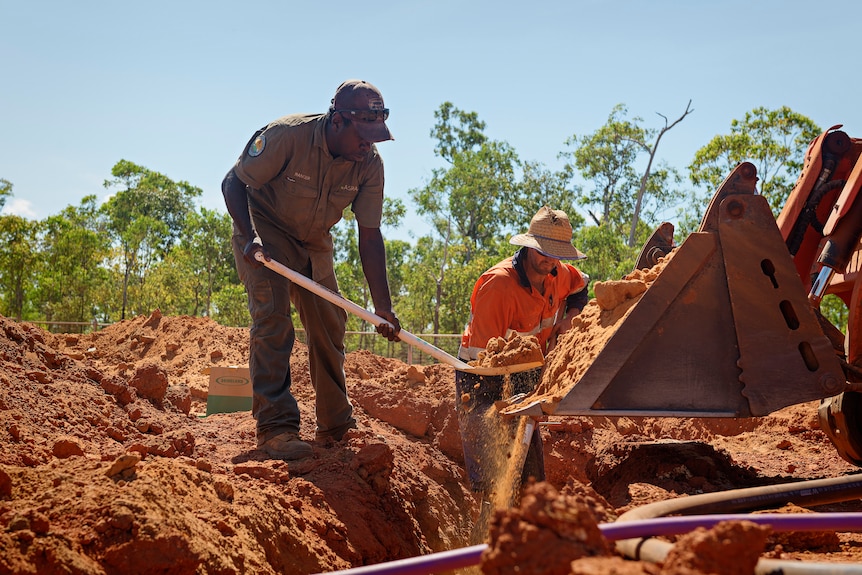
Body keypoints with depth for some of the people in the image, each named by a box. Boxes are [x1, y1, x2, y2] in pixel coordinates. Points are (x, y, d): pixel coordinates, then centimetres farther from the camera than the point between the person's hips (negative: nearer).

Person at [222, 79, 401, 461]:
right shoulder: (287, 135, -30)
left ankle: (336, 426, 16)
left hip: (314, 242, 5)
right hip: (264, 230, -5)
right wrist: (249, 237, -34)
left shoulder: (370, 164, -18)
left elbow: (370, 236, -15)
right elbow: (233, 182, -19)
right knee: (272, 316, -20)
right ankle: (274, 427, -18)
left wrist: (382, 307, -21)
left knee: (330, 323, 3)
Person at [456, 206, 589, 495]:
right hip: (482, 377, -7)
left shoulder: (559, 274, -4)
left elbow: (581, 287, 23)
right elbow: (482, 353, -29)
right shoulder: (497, 283, -27)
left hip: (523, 376, 7)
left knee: (531, 478, 10)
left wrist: (569, 317, 1)